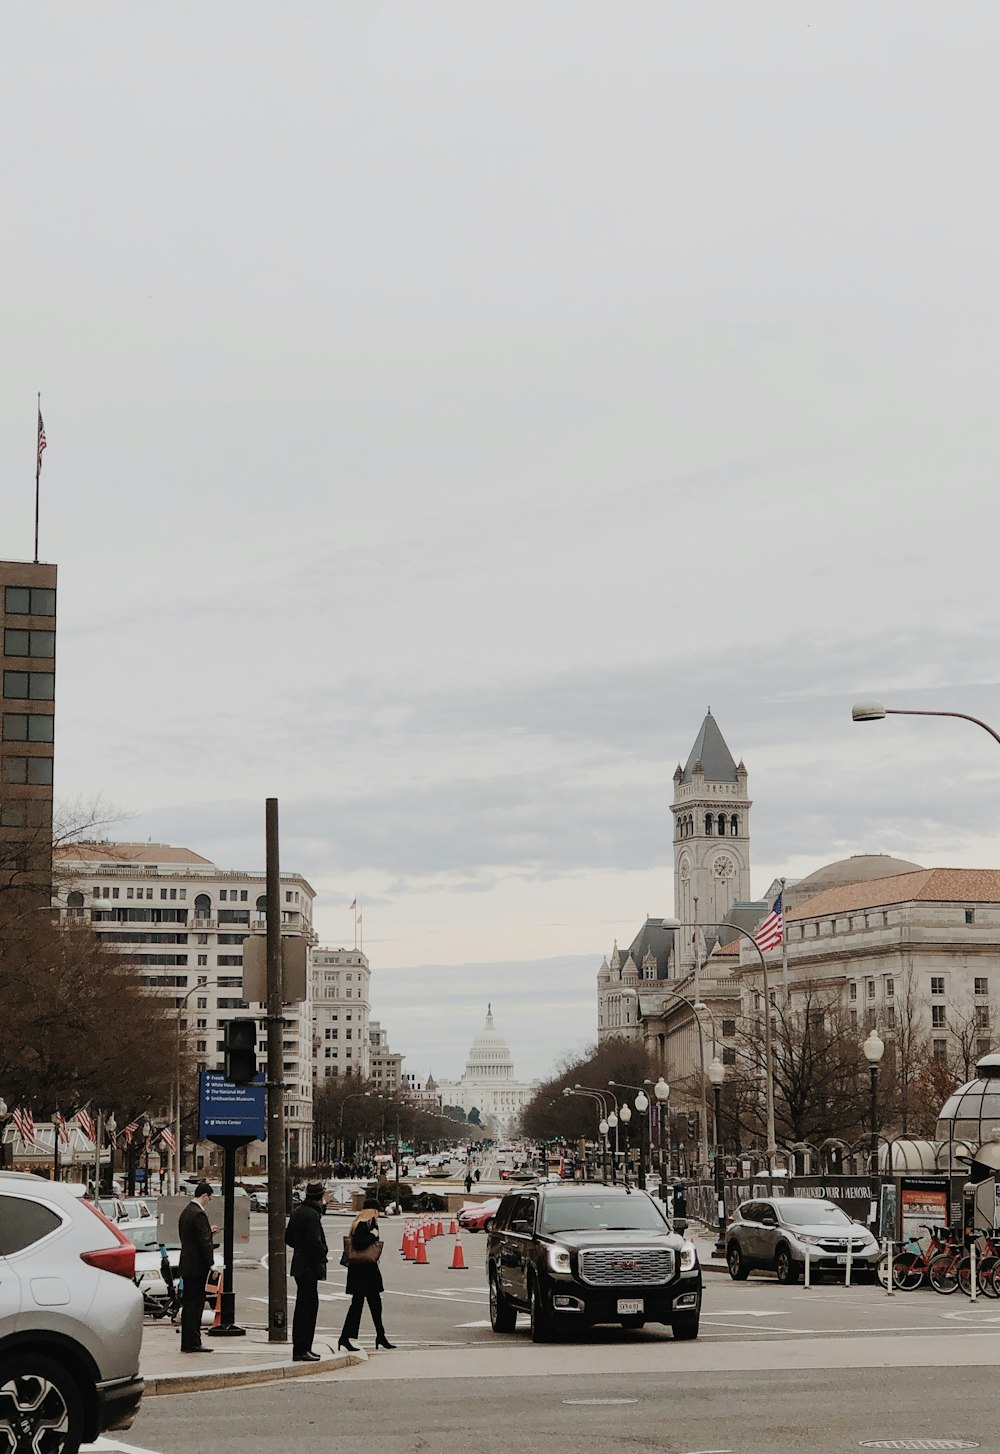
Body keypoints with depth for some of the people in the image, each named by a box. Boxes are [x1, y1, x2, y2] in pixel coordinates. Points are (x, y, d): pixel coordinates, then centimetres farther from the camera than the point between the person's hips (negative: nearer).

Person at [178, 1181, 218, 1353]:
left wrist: (209, 1231, 22)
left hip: (187, 1266, 10)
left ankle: (187, 1343, 16)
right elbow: (204, 1242, -20)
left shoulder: (186, 1212, 14)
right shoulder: (198, 1214, -16)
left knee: (188, 1304, 12)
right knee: (195, 1304, -6)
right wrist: (211, 1264, -17)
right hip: (197, 1266, -10)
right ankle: (193, 1343, -4)